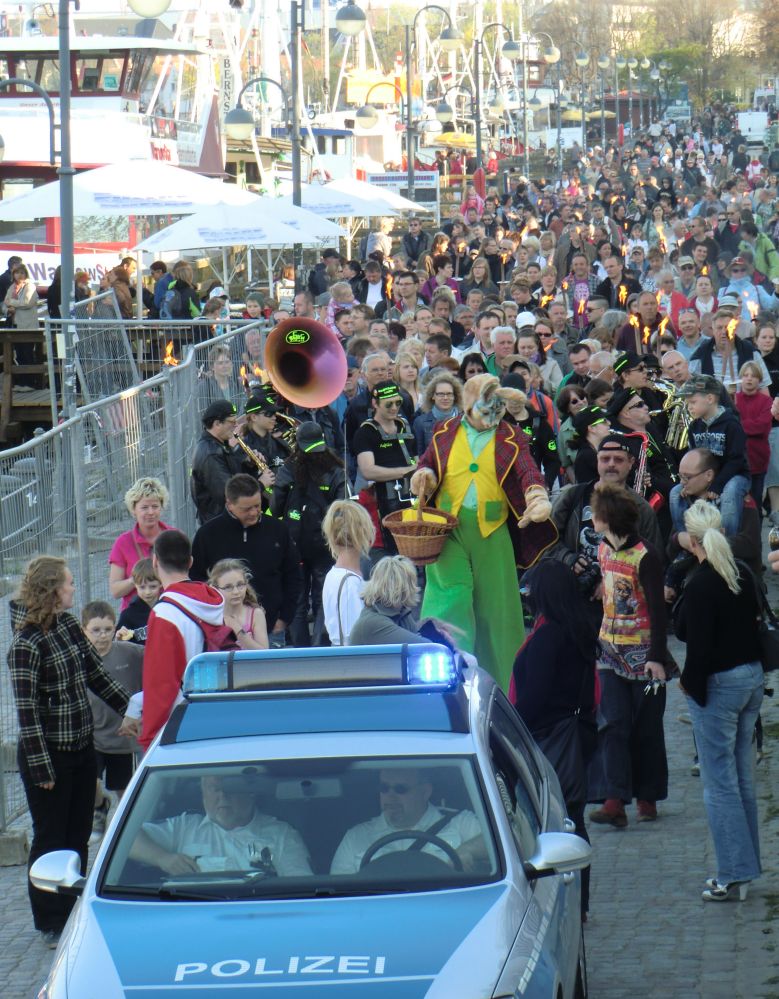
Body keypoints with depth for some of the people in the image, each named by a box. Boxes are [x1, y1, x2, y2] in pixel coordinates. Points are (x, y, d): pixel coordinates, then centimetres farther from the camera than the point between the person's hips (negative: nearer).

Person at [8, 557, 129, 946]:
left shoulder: (68, 625, 4)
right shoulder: (27, 644, -20)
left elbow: (96, 676, 14)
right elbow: (26, 710, -19)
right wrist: (41, 768, -19)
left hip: (81, 749, 8)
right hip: (49, 754, -7)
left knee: (79, 836, 14)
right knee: (51, 840, 3)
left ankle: (72, 913, 25)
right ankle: (51, 924, 14)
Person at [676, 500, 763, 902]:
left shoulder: (700, 585, -18)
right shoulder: (743, 574, 5)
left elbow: (697, 643, -20)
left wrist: (691, 684, -7)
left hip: (718, 685, -8)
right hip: (752, 679, 8)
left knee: (719, 782, -2)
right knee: (742, 778, 15)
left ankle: (733, 874, -1)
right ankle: (744, 866, 21)